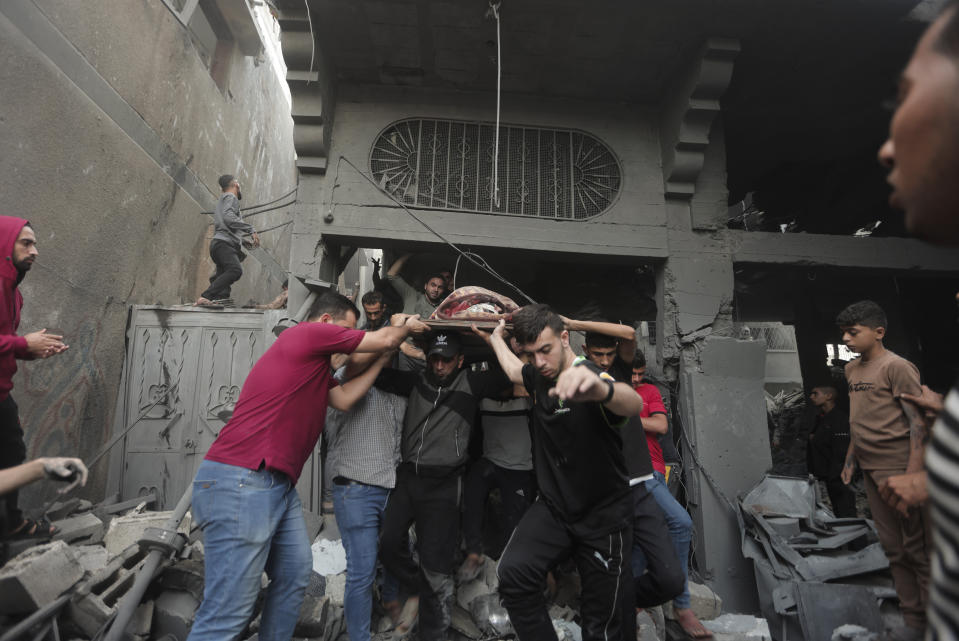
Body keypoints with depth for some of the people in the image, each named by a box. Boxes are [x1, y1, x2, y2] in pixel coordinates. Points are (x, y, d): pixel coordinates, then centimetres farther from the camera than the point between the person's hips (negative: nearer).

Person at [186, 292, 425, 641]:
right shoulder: (309, 332, -7)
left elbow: (344, 399, 16)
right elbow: (383, 338, -5)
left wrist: (383, 358, 18)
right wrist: (407, 326, 15)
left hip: (279, 486, 11)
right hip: (240, 482, -11)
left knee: (295, 573, 16)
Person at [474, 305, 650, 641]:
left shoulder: (594, 379, -20)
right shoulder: (538, 377, 0)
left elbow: (634, 404, -45)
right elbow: (513, 368, 26)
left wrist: (600, 389, -67)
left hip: (603, 516, -4)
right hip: (553, 508, 5)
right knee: (512, 572, -22)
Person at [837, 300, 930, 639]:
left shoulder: (896, 366, -11)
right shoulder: (852, 370, 13)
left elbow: (918, 420, -14)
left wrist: (912, 473, -20)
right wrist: (850, 459, 17)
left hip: (899, 470, -8)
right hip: (871, 471, 8)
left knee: (918, 548, 1)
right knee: (894, 550, 13)